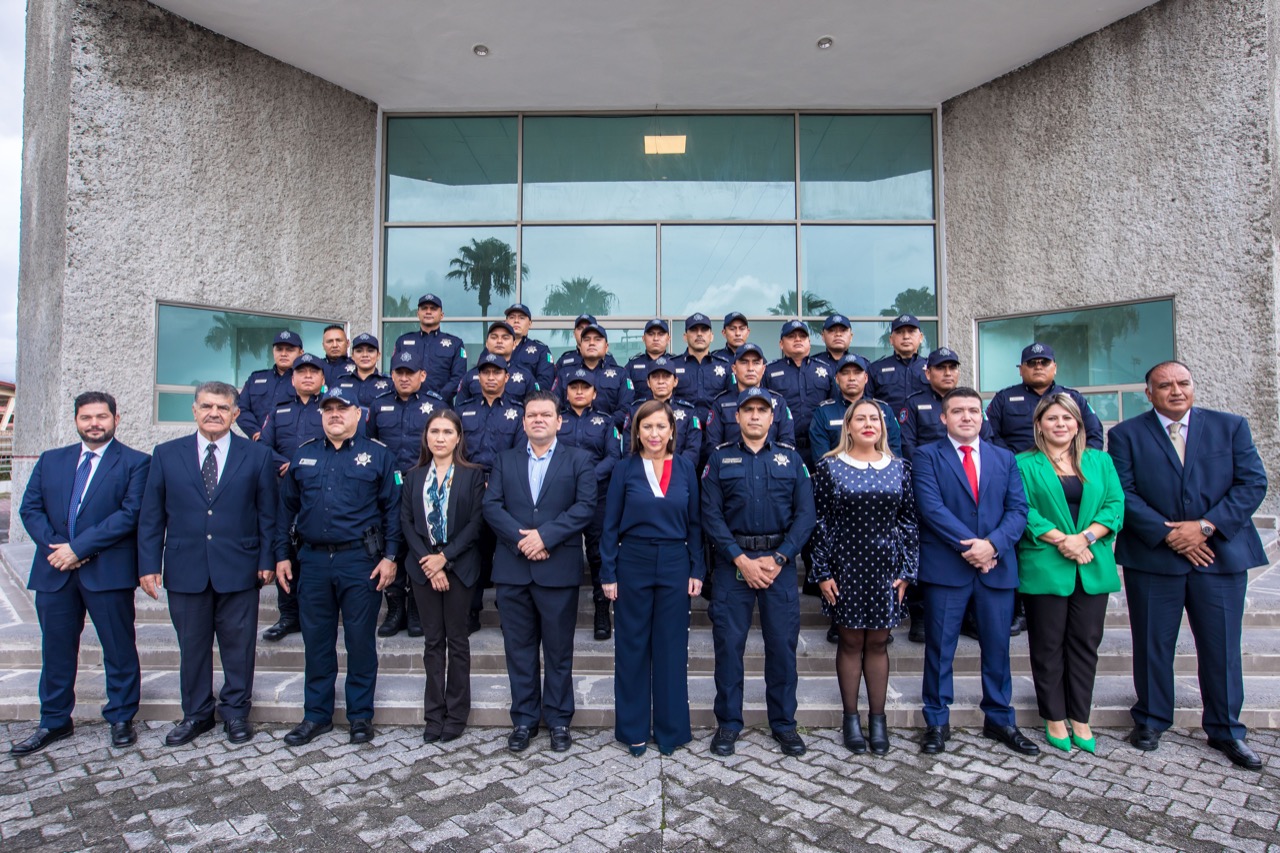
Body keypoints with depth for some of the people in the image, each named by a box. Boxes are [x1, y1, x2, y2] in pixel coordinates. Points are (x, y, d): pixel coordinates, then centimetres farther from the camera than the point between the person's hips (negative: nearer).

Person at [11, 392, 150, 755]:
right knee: (56, 649, 14)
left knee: (119, 649, 5)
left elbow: (130, 514, -13)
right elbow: (30, 508, 6)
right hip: (55, 571, 5)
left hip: (108, 571, -4)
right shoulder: (50, 460, 13)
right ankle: (54, 722, 30)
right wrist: (56, 547, -9)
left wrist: (78, 547, -16)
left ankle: (121, 719, 20)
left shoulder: (135, 463, -3)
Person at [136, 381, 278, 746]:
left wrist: (267, 560, -3)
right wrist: (149, 564, 0)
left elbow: (267, 514, 1)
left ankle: (236, 711, 25)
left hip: (239, 570, -1)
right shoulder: (166, 454, 6)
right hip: (185, 570, 2)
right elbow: (151, 516, 6)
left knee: (239, 644, 8)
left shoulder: (257, 455, 1)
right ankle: (196, 714, 30)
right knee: (191, 646, 13)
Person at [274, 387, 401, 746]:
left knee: (360, 640, 5)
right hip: (313, 560, 3)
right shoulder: (303, 456, 11)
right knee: (316, 641, 11)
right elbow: (286, 508, 13)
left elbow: (392, 508, -3)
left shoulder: (378, 455, 0)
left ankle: (361, 716, 19)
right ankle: (317, 715, 27)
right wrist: (281, 555, 7)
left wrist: (389, 556, -9)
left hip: (361, 561, -3)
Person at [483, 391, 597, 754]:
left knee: (559, 651, 8)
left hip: (559, 570, -2)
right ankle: (524, 719, 26)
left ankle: (558, 720, 24)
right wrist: (521, 537, -13)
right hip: (513, 569, 2)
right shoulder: (504, 460, 12)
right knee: (519, 649, 11)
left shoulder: (578, 460, 5)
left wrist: (545, 534, -17)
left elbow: (585, 505, -8)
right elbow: (491, 506, 1)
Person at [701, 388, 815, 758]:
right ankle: (728, 723, 21)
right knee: (728, 642, 4)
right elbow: (711, 514, -3)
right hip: (732, 561, -1)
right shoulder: (720, 457, 4)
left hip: (780, 560, 1)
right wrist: (742, 559, -12)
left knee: (782, 643, 7)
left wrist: (779, 558, -10)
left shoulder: (791, 458, 7)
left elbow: (805, 514, 0)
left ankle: (784, 723, 25)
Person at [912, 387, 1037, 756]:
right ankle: (936, 722, 18)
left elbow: (1018, 509, 3)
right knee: (940, 647, 5)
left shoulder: (1004, 458, 13)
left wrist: (992, 544, -13)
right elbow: (931, 507, -11)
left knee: (997, 646, 13)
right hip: (945, 567, -3)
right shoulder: (927, 456, 1)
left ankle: (999, 720, 30)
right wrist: (968, 546, -15)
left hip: (997, 566, 4)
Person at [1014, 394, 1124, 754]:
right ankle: (1054, 718, 18)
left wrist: (1085, 537, -12)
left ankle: (1080, 718, 22)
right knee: (1048, 645, 5)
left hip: (1093, 568, 3)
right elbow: (1022, 511, -7)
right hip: (1044, 568, -3)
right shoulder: (1024, 464, 1)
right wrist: (1061, 540, -17)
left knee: (1085, 642, 9)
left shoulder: (1099, 461, 13)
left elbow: (1116, 505, 3)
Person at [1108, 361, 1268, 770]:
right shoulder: (1126, 434, 1)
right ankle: (1151, 720, 24)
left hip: (1220, 553, 2)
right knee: (1152, 644, 8)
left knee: (1222, 646, 10)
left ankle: (1225, 729, 27)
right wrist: (1168, 534, -14)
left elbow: (1253, 483, -1)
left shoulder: (1231, 426, 7)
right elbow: (1124, 493, -6)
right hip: (1152, 557, -1)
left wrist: (1206, 526, -13)